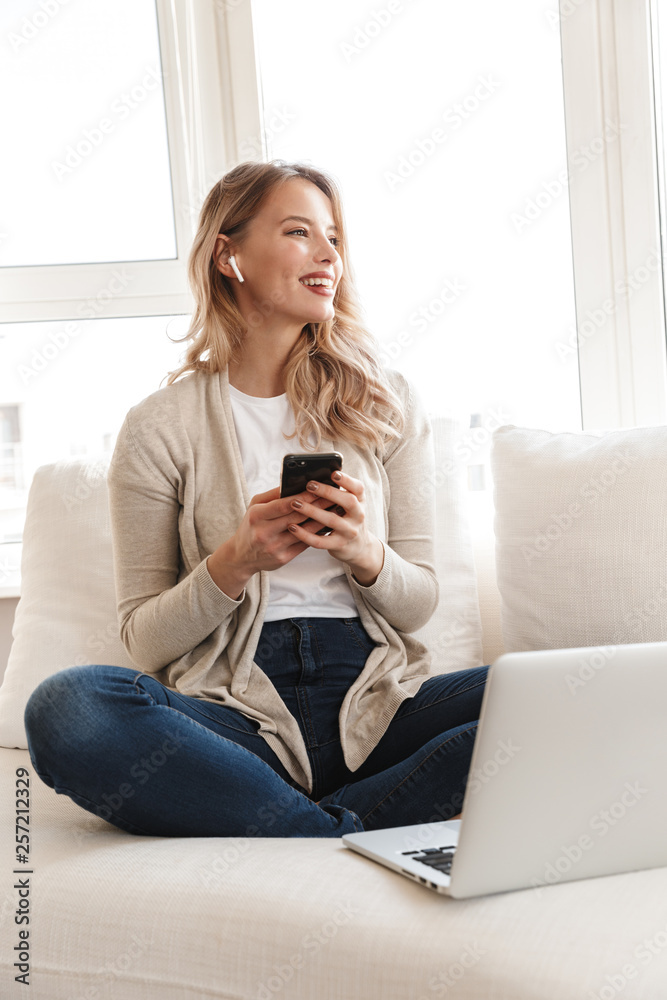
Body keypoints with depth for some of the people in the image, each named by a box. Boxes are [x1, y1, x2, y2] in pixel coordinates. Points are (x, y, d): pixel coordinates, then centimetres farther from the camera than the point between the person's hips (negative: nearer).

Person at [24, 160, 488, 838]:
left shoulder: (387, 405, 12)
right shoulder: (160, 427, 5)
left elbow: (420, 600, 11)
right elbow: (143, 640, 4)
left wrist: (367, 555, -11)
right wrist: (236, 562, -14)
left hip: (372, 701, 2)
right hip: (235, 715, -1)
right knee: (64, 706, -32)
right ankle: (350, 835, -25)